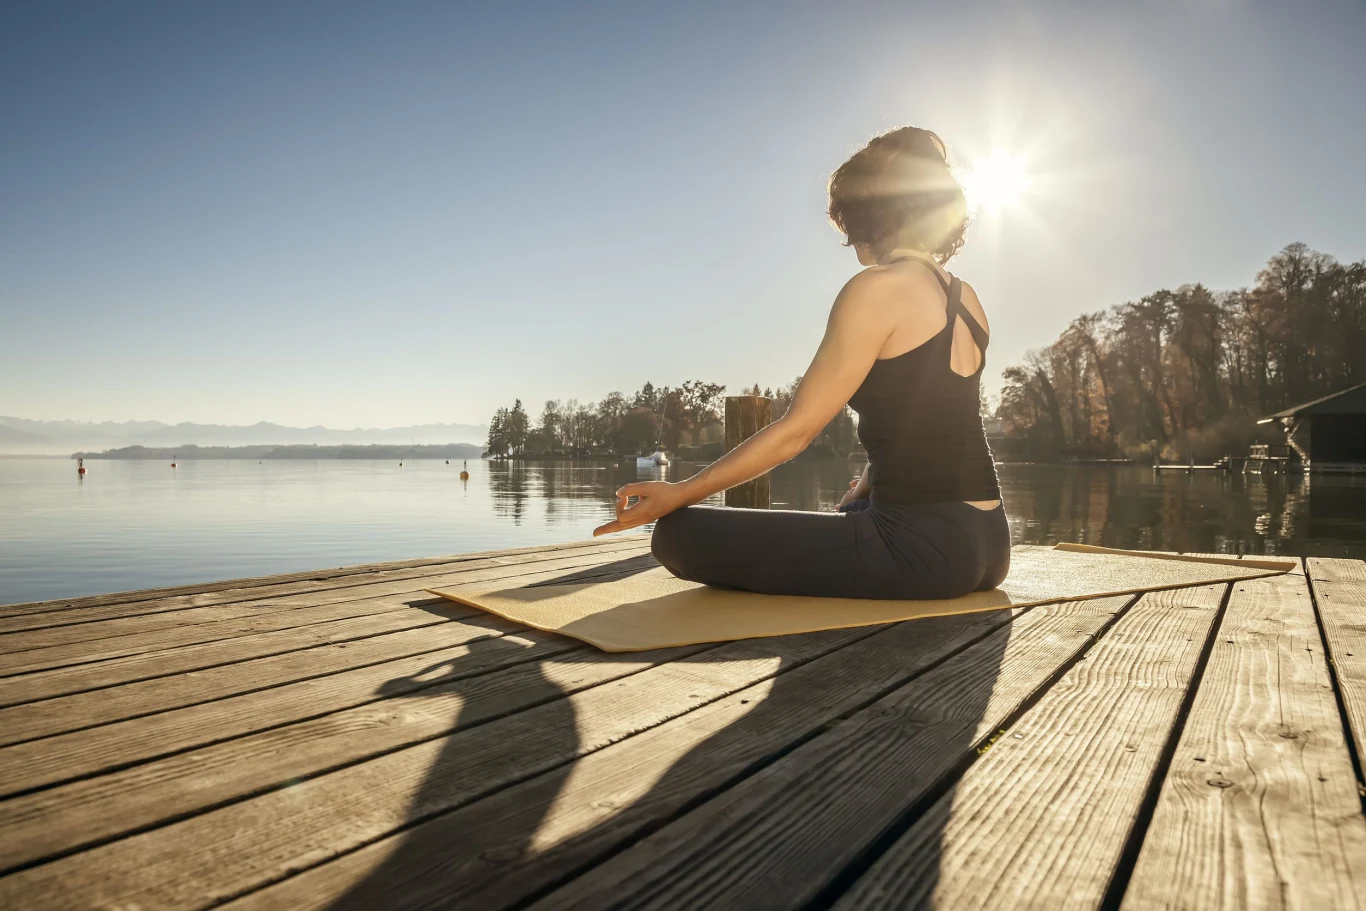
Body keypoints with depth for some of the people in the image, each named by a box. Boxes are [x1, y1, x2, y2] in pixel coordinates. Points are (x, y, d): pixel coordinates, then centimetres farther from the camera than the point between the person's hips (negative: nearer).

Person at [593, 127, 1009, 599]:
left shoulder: (878, 288, -13)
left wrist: (678, 493, -9)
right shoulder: (967, 300, 12)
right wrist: (854, 499, 26)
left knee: (680, 535, -13)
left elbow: (795, 429, -15)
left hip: (924, 548, -10)